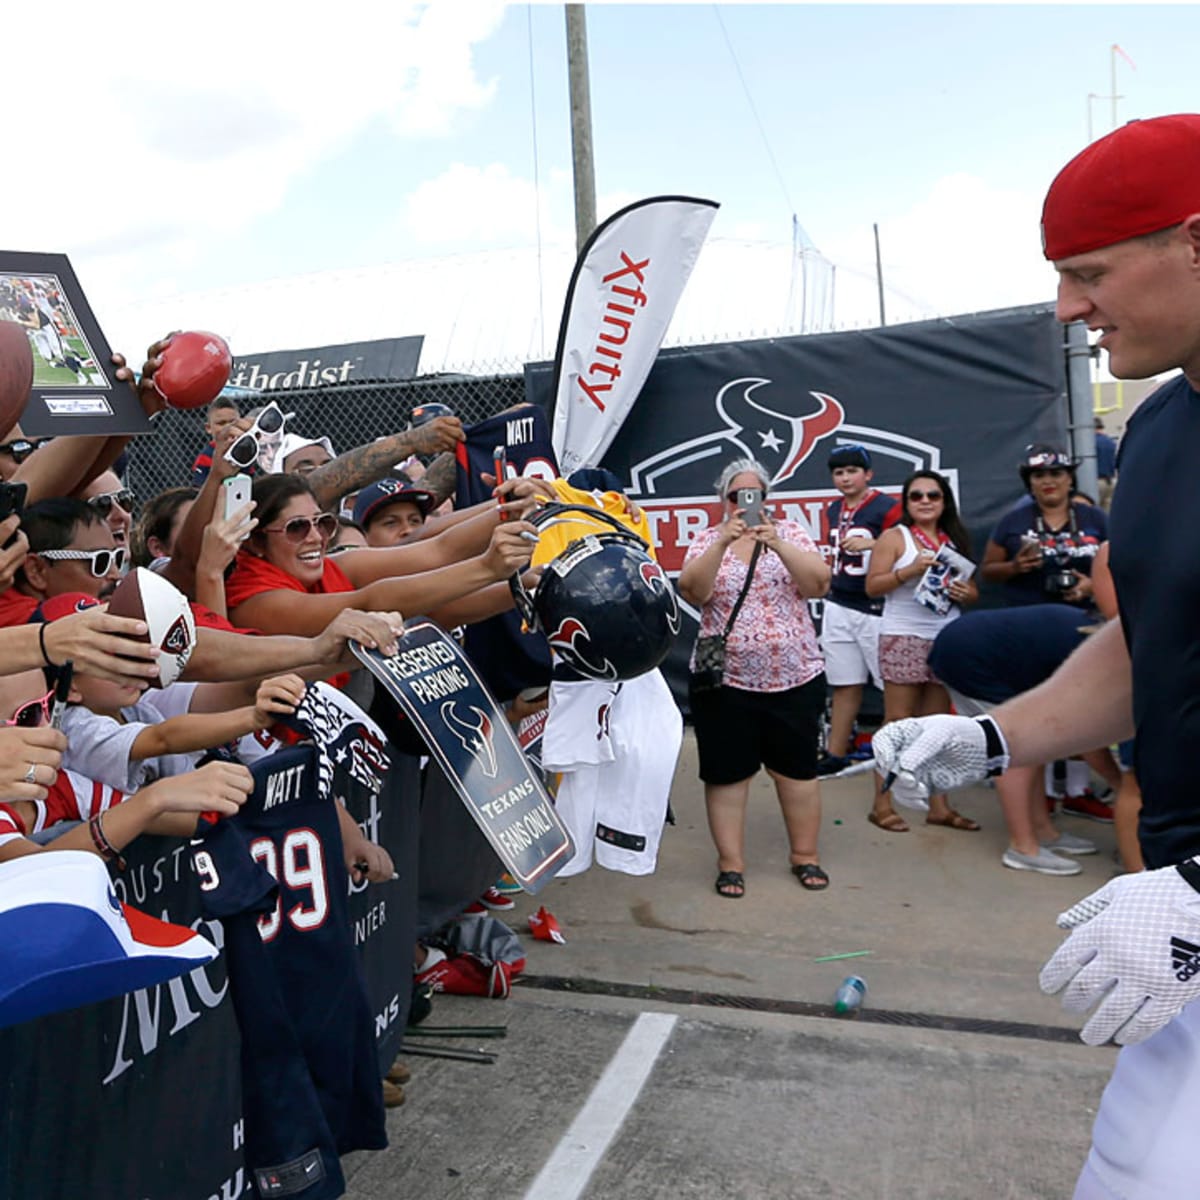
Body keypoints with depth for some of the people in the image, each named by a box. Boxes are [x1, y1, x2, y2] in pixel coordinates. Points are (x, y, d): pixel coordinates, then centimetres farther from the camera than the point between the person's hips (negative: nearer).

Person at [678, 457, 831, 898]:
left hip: (795, 679, 1)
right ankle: (730, 863, 18)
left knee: (797, 768, 12)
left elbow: (819, 583, -12)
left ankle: (805, 856, 27)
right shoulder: (707, 541, 1)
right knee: (727, 773, 5)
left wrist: (777, 544, -25)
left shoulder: (790, 534, 3)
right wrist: (723, 542, -28)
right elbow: (691, 592, -16)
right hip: (724, 681, -1)